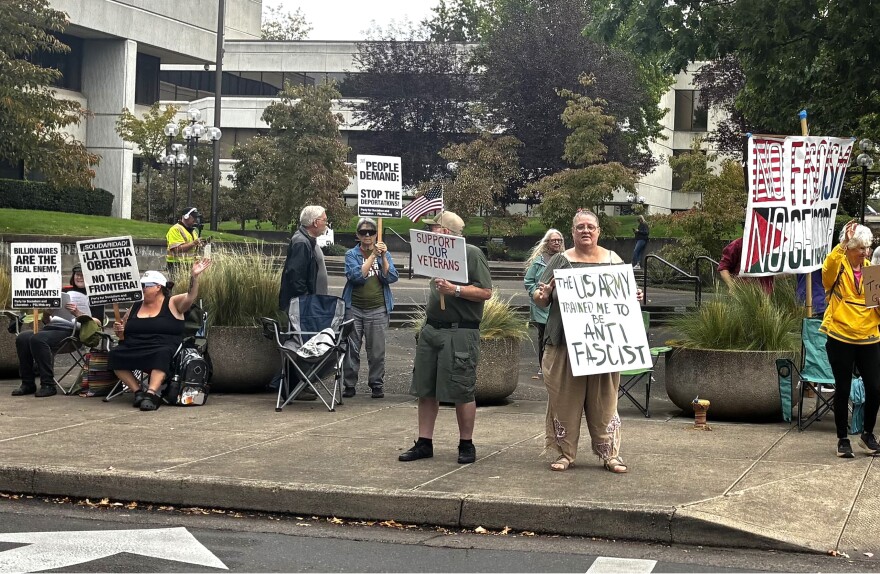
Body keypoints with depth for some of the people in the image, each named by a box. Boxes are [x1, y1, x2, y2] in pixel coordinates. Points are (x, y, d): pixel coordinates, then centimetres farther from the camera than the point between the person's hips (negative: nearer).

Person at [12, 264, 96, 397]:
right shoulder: (64, 292, 27)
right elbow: (46, 321, 25)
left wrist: (77, 313, -20)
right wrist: (46, 314, 3)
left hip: (69, 330, -7)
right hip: (52, 326, 7)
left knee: (37, 339, -32)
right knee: (22, 338, -21)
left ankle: (48, 385, -28)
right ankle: (28, 384, -17)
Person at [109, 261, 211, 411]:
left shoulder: (172, 304, 6)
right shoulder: (135, 307, 21)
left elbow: (190, 297, -13)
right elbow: (123, 333, 29)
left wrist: (194, 276, -27)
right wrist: (119, 330, 5)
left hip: (162, 348, -5)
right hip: (133, 349, 5)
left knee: (162, 354, -38)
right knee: (114, 355, -21)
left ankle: (151, 393, -46)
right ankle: (138, 391, -20)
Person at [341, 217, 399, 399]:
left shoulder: (384, 254, 8)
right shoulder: (351, 254, 3)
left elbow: (391, 278, -4)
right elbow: (356, 276, -14)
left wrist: (383, 257, -13)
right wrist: (372, 256, -15)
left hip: (378, 310, 1)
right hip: (354, 308, -1)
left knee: (377, 350, 2)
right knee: (351, 349, 2)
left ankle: (377, 385, 11)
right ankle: (350, 385, 10)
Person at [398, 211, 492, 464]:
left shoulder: (472, 254, -6)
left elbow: (485, 292, -13)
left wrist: (455, 290, -20)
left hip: (460, 332, -8)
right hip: (431, 329, 8)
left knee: (461, 392, -2)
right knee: (425, 390, 7)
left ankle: (466, 444, 10)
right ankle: (424, 443, 14)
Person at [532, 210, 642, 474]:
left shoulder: (613, 261, 10)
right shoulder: (560, 260, 6)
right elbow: (540, 299, 6)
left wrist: (635, 297, -4)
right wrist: (543, 295, -16)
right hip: (564, 343, -1)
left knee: (604, 399, 3)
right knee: (564, 400, 2)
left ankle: (610, 454, 10)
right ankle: (565, 453, 12)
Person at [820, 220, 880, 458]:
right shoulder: (837, 269, -3)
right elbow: (828, 266, -29)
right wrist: (842, 245, -35)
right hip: (840, 338, -3)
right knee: (842, 390, 3)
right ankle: (843, 439, 15)